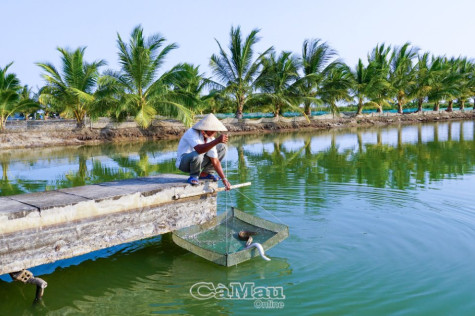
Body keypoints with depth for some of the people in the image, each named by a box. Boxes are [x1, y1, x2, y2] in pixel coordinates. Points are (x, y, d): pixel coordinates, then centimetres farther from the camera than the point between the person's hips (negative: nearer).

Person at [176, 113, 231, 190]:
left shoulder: (210, 138, -8)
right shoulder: (192, 133, -27)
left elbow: (215, 161, -7)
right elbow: (199, 149, -47)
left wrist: (224, 179, -12)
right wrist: (217, 141, -56)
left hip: (199, 161, 7)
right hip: (183, 163, -7)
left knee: (222, 147, 0)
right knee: (197, 155, -41)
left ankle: (204, 173, 4)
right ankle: (194, 176, -11)